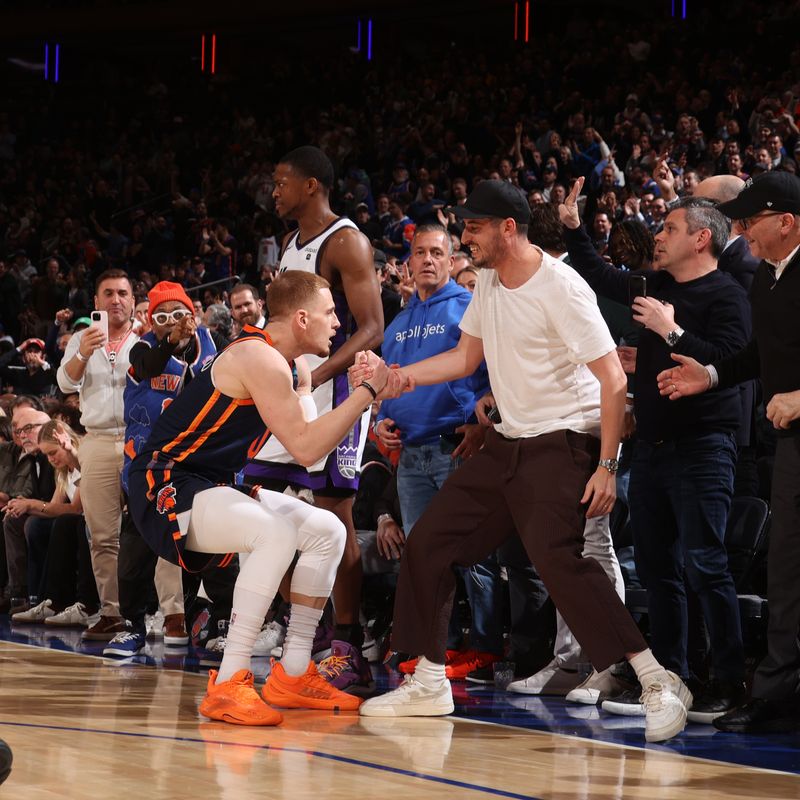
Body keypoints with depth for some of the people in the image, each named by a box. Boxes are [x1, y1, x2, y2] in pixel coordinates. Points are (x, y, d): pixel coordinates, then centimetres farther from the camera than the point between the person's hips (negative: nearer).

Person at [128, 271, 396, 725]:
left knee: (328, 531, 9)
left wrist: (367, 398, -5)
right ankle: (229, 684, -30)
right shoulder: (260, 359, -22)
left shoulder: (296, 370, 11)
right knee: (277, 533, -33)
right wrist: (367, 391, -22)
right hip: (166, 485, -11)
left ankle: (293, 675, 12)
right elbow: (305, 448, -26)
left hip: (215, 485, 11)